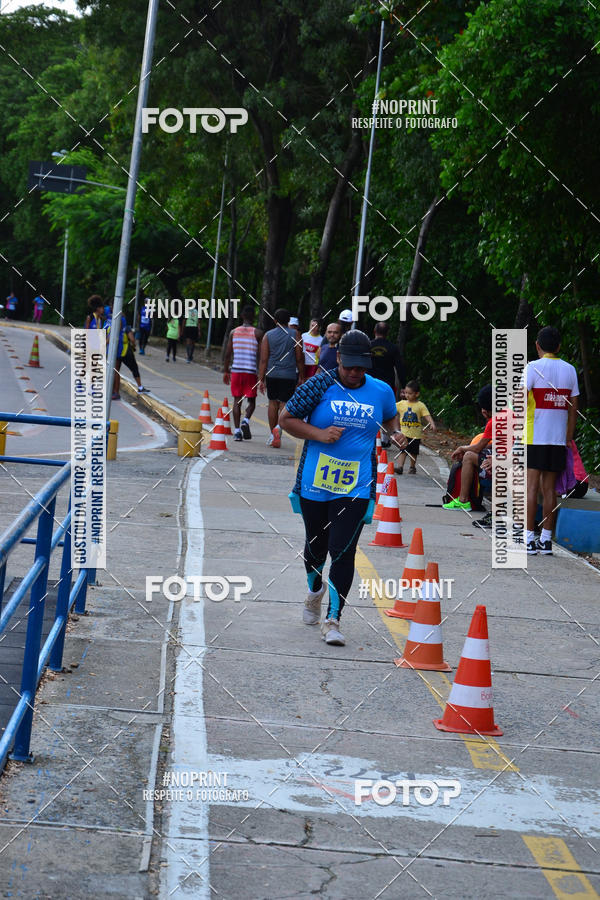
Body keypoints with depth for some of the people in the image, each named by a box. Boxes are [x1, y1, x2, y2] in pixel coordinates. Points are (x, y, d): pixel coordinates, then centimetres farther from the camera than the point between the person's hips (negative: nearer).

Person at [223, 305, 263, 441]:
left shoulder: (234, 332, 6)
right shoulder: (257, 333, -2)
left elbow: (228, 354, 8)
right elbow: (261, 355, -5)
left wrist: (226, 371, 17)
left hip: (236, 370, 2)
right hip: (251, 371, -2)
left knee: (237, 401, 8)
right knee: (251, 401, 9)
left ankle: (237, 430, 1)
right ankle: (246, 420, -18)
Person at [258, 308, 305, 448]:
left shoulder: (268, 335, 3)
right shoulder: (295, 335, 0)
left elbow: (263, 360, 0)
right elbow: (299, 358, 1)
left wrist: (261, 379, 3)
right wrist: (301, 377, 10)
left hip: (272, 374, 1)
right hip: (289, 375, -1)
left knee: (273, 403, 14)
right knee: (284, 404, 1)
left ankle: (272, 435, 17)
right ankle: (279, 428, -25)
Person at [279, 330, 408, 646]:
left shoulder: (381, 391, 3)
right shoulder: (319, 385, -6)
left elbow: (390, 417, 24)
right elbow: (286, 418, -1)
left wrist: (396, 433, 3)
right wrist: (319, 434, -15)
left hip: (356, 488, 0)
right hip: (314, 483, 0)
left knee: (342, 551, -11)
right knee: (316, 547, 16)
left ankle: (333, 620, -4)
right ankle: (315, 588, 48)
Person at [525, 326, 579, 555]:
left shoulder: (533, 367, -6)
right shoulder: (569, 370, 8)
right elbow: (573, 409, 9)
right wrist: (569, 439, 15)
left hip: (534, 436, -4)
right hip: (558, 438, 4)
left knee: (531, 486, -3)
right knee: (549, 487, 9)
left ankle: (529, 539, -6)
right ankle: (546, 539, 9)